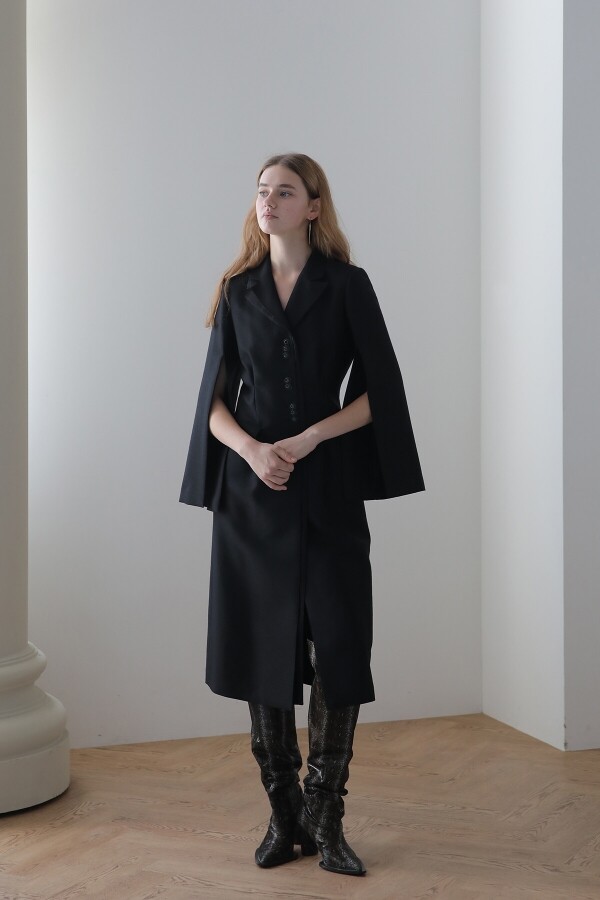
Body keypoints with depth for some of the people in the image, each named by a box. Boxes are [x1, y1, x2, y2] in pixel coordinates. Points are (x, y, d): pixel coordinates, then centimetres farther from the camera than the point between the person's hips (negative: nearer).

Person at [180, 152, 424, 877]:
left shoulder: (347, 286, 3)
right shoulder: (238, 292, 10)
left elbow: (377, 393, -1)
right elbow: (215, 397, 7)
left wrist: (309, 438, -13)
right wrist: (251, 450, -12)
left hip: (328, 490, -2)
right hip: (251, 490, 2)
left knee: (339, 650, -5)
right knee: (262, 648, 3)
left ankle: (325, 819, 8)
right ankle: (284, 818, 15)